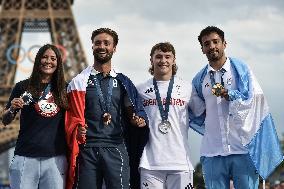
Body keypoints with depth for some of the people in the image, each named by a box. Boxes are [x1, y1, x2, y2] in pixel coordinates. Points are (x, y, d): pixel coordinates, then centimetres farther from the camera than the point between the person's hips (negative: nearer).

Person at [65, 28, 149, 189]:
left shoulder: (123, 82, 14)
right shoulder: (80, 81, 10)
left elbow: (135, 110, 15)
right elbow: (72, 116, 7)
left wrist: (139, 119, -7)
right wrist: (77, 129, -13)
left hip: (116, 149, 0)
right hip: (87, 149, 0)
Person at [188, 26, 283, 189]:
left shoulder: (241, 69, 4)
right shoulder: (199, 80, 13)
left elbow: (256, 99, -6)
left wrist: (229, 95, -17)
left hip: (243, 148, -3)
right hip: (213, 152, 3)